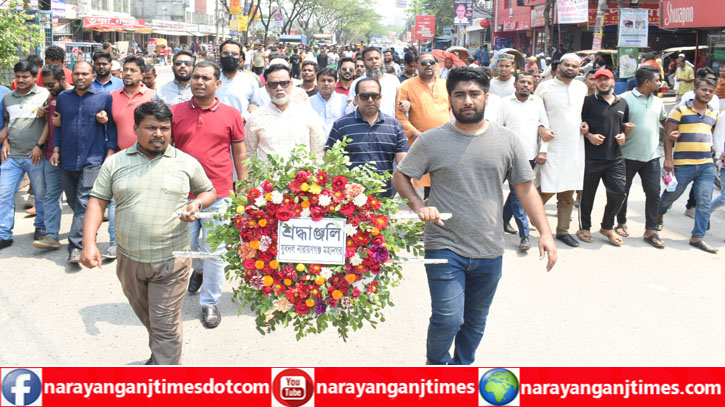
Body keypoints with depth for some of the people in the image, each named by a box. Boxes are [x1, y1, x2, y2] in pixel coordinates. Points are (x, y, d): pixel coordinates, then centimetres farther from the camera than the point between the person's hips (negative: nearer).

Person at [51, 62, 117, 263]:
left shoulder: (104, 98, 1)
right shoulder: (63, 97, 11)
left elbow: (112, 126, 2)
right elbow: (58, 125, 17)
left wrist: (110, 152, -6)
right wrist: (56, 150, 8)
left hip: (93, 160, -4)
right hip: (67, 160, 4)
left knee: (84, 203, -11)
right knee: (73, 202, 9)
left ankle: (76, 246, -11)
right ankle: (86, 236, 25)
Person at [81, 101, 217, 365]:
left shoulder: (187, 163, 1)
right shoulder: (116, 163, 3)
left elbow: (209, 191, 14)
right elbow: (97, 202, 2)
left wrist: (197, 205, -10)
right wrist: (89, 242, -11)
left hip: (170, 262, -3)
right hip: (129, 260, 3)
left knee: (165, 325, -2)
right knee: (146, 317, 21)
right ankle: (158, 355, 46)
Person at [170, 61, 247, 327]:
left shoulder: (231, 114, 1)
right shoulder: (175, 112, 3)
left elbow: (240, 154, 7)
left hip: (218, 194, -2)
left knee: (215, 251, 2)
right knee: (186, 246, 14)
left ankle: (210, 302, 17)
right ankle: (198, 271, 47)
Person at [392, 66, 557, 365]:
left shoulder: (507, 140, 3)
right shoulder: (432, 140, -2)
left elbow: (525, 188, 5)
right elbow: (400, 176, 4)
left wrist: (545, 232, -4)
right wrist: (419, 206, -13)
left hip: (489, 251, 3)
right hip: (445, 248, -3)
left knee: (476, 320, 16)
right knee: (448, 318, -8)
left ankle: (463, 365, 40)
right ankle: (436, 362, 22)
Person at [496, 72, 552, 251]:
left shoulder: (538, 101, 8)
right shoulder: (505, 102, 2)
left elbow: (545, 126, 8)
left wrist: (543, 151, 0)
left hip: (531, 155, 3)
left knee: (517, 191, 13)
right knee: (518, 194, -8)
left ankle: (503, 221, 32)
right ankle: (524, 234, -9)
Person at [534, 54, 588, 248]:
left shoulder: (582, 87, 10)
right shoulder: (545, 86, -3)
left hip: (575, 146, 5)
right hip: (552, 146, -5)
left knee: (568, 193, 9)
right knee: (548, 190, -10)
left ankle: (563, 230, 20)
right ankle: (526, 218, 15)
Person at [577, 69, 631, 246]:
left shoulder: (622, 103, 14)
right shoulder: (589, 101, 0)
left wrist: (623, 135, 4)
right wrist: (589, 135, -14)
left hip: (615, 157, 4)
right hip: (591, 157, -4)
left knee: (618, 193, 0)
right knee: (588, 194, 5)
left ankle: (607, 227, 20)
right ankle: (584, 227, 21)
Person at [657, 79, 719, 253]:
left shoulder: (713, 114, 14)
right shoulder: (680, 110, -2)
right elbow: (668, 135, -5)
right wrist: (668, 159, -12)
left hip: (707, 165, 4)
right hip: (683, 164, -4)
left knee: (705, 203, -2)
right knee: (671, 195, 9)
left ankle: (697, 237, 6)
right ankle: (659, 215, 41)